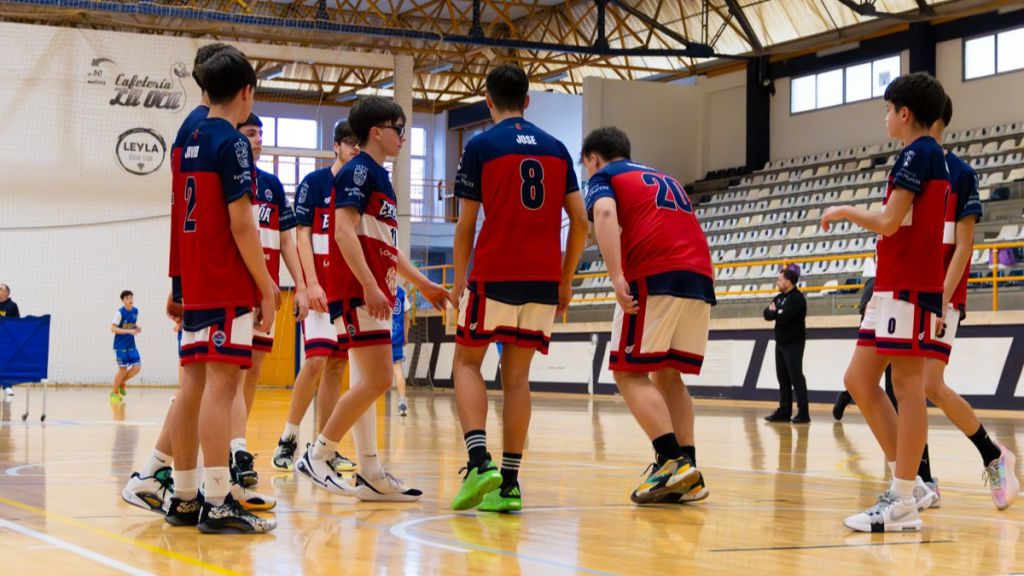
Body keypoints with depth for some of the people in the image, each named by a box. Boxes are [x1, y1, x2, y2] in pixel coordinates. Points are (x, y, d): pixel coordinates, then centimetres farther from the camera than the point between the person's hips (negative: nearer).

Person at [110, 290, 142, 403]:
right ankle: (114, 392, 17)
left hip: (131, 345, 6)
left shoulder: (135, 311, 4)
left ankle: (122, 382, 22)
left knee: (137, 367, -4)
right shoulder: (120, 312, -15)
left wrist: (138, 327, -3)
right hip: (120, 346, -6)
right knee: (123, 369, -3)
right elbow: (113, 328, -18)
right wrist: (129, 331, -26)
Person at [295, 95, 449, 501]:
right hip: (359, 290, -10)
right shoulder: (359, 171, -8)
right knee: (377, 380, -13)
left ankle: (370, 476, 11)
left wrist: (421, 283, 27)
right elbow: (345, 230, -19)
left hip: (374, 293, 10)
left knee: (369, 382, 9)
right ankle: (317, 457, -7)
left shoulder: (379, 176, 21)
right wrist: (370, 286, -26)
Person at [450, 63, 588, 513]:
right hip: (543, 279, 4)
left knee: (467, 362, 9)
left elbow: (466, 224, -1)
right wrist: (566, 279, 17)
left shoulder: (480, 146, -1)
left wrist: (459, 280, 9)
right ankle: (508, 483, 4)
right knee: (516, 375, 9)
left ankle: (479, 460, -11)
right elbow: (580, 221, 8)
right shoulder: (556, 148, 11)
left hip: (493, 274, -4)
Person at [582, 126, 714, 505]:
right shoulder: (664, 179, 33)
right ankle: (688, 472, 5)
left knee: (629, 372, 0)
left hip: (655, 276, -6)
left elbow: (605, 212, -11)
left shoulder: (603, 177, 12)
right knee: (668, 374, 15)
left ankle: (672, 461, -15)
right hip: (700, 276, 6)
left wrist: (617, 276, -20)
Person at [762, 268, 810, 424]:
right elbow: (767, 314, 4)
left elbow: (784, 318, -23)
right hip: (781, 342, 8)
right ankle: (784, 411, 14)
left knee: (796, 377, -9)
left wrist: (775, 312, -4)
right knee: (783, 378, 9)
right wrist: (777, 313, -15)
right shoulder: (779, 297, 14)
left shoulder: (797, 298, -13)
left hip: (793, 343, -8)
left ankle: (803, 413, -9)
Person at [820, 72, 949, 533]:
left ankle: (903, 503, -7)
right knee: (859, 381, 9)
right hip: (894, 285, 10)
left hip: (908, 286, -10)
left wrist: (845, 211, -1)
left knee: (907, 385, -9)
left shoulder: (918, 152, -9)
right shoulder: (930, 155, 20)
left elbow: (888, 222, -16)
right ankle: (903, 480, 11)